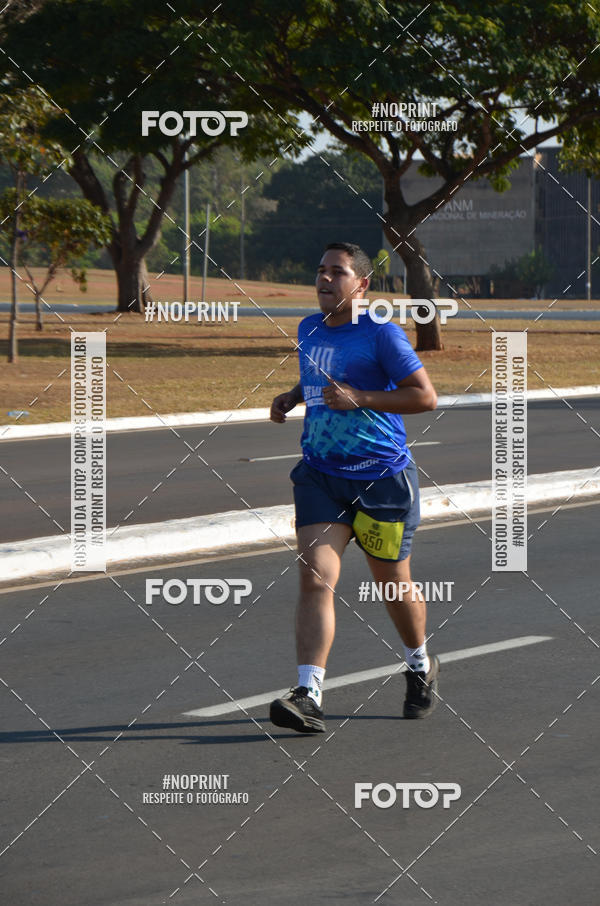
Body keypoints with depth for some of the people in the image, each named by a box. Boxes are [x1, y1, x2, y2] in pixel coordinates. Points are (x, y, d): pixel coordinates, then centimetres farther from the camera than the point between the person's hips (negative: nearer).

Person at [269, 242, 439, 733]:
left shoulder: (381, 333, -11)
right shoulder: (309, 330, 10)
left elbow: (426, 396, -13)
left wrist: (357, 399, -20)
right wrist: (292, 397, 11)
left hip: (382, 476, -4)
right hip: (320, 474, 4)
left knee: (394, 584, 11)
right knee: (315, 578, -14)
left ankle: (421, 666, 39)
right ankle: (309, 696, -22)